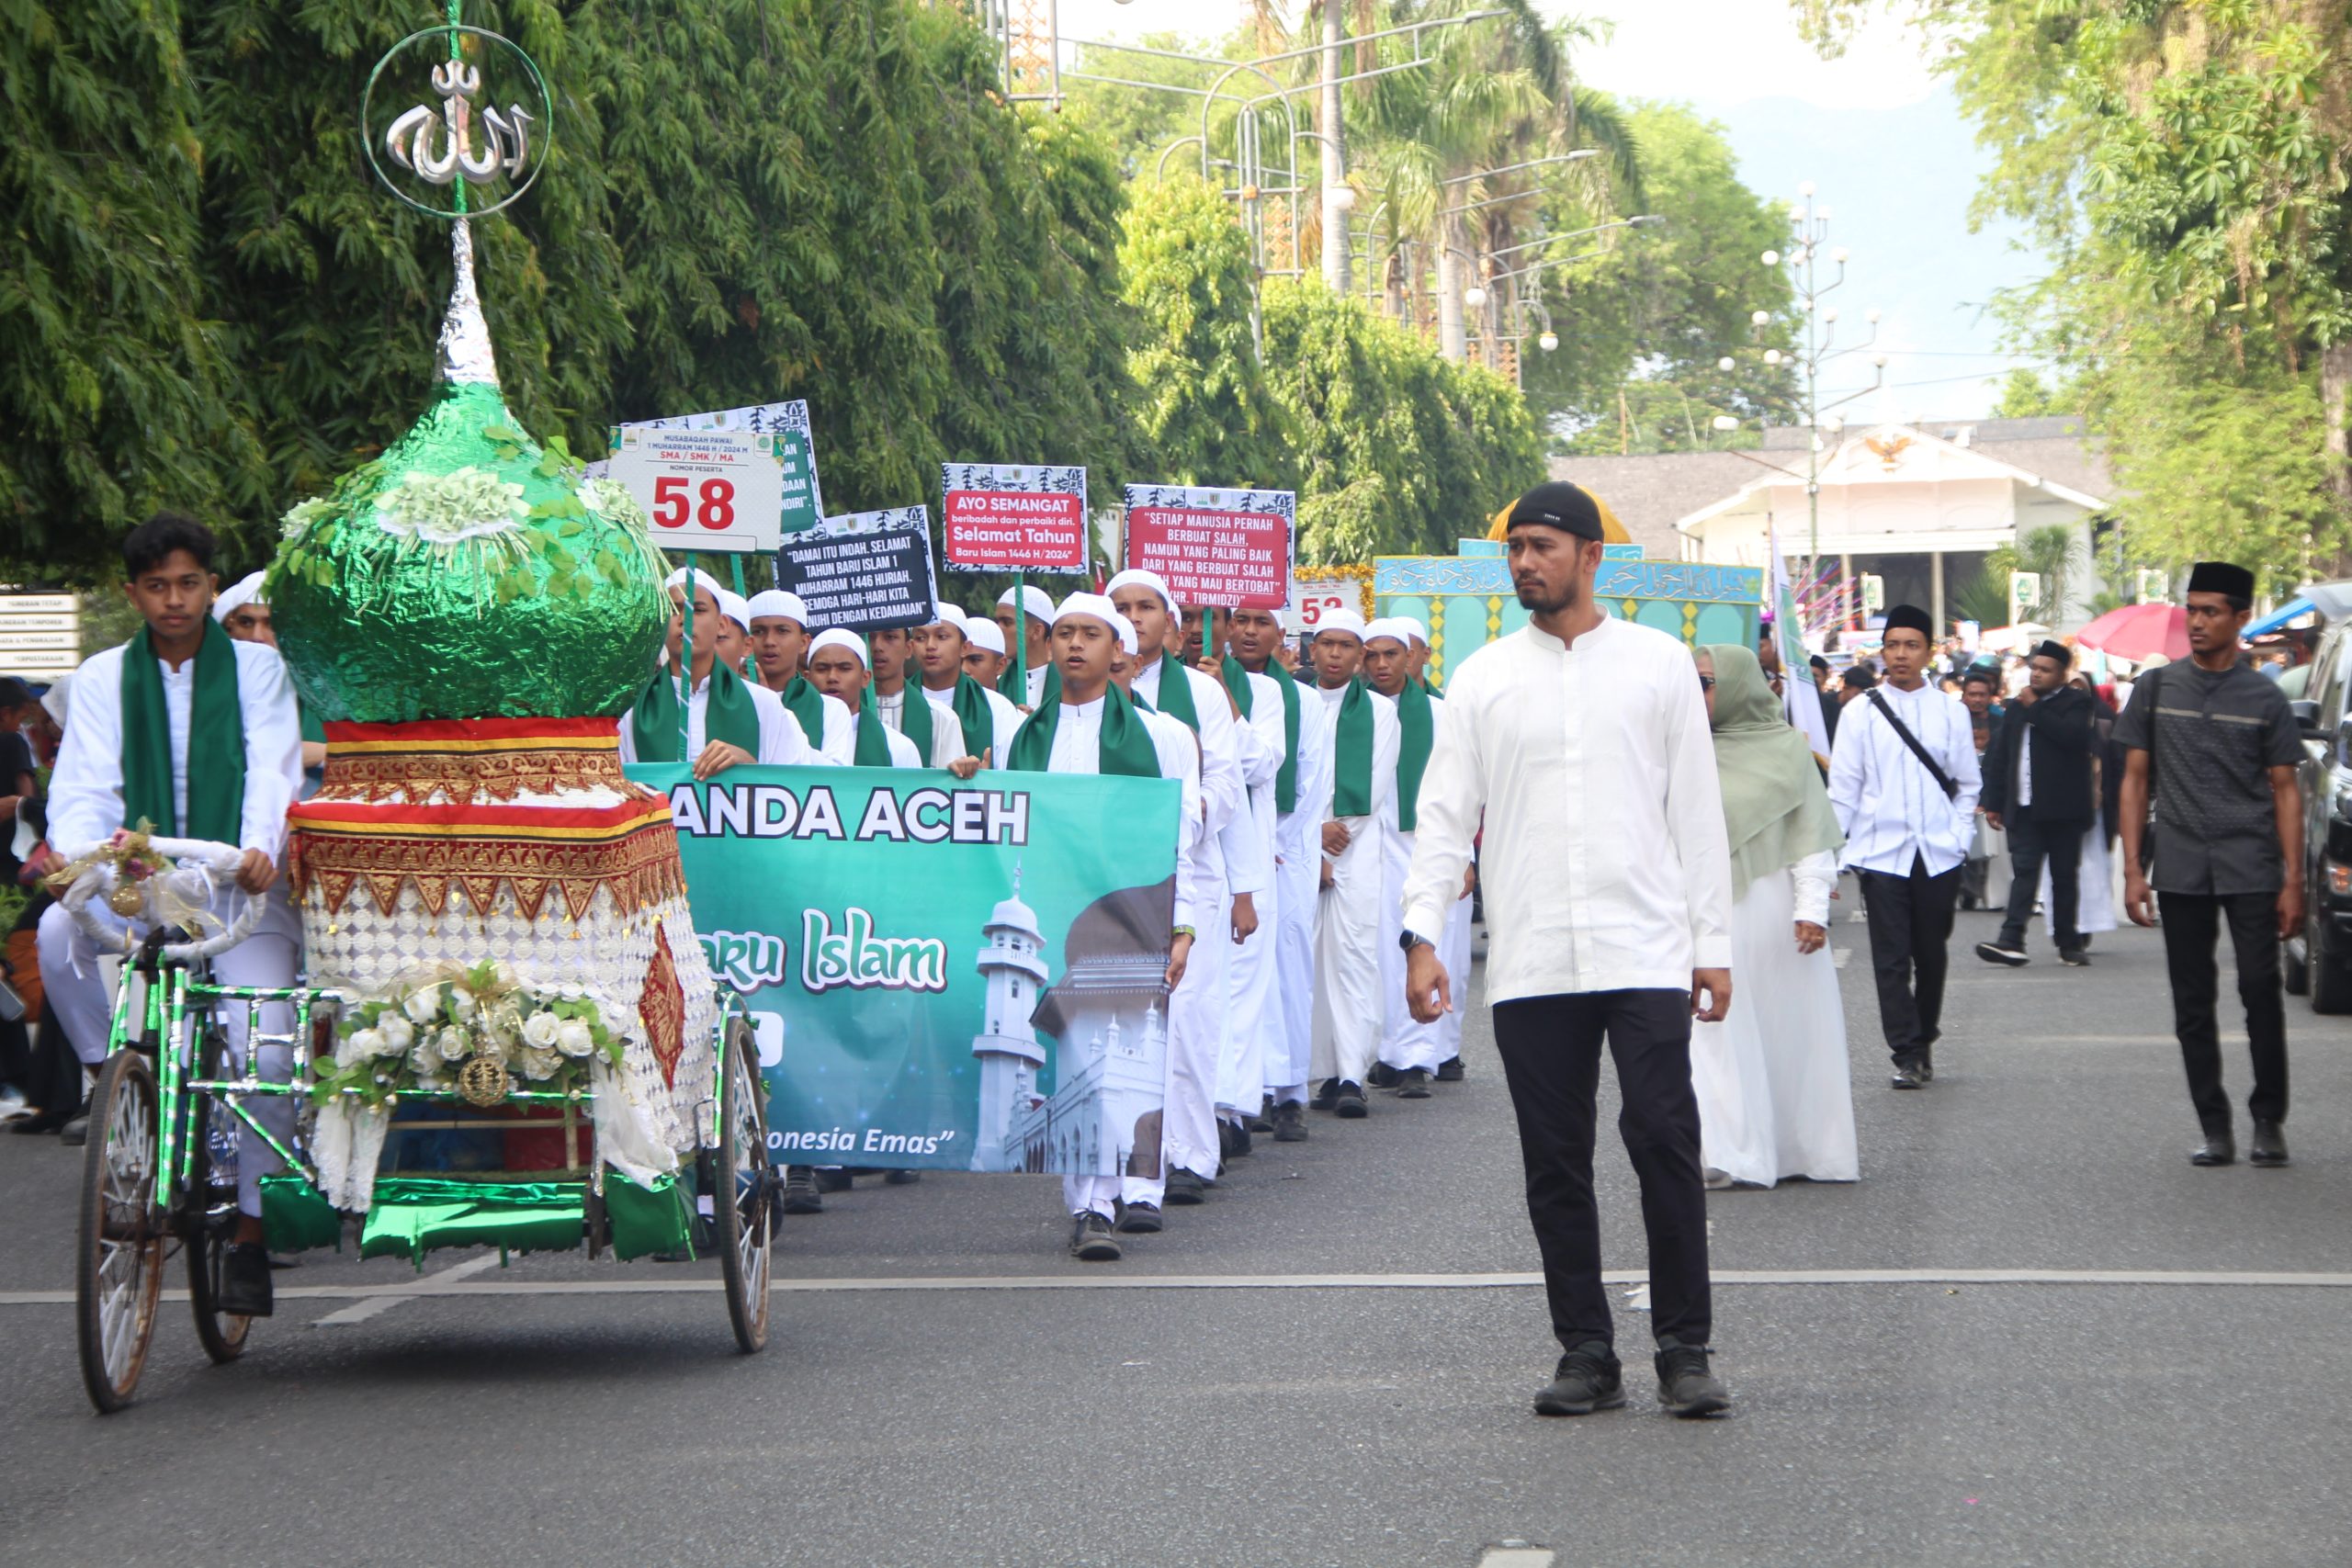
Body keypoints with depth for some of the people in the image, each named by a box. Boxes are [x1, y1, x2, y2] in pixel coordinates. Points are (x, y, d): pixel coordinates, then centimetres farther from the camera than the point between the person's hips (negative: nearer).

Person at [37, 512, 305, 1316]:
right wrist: (76, 852, -26)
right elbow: (83, 787, -3)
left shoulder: (257, 667, 6)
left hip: (240, 887, -1)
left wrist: (260, 849, -29)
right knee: (59, 931, -32)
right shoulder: (105, 677, 9)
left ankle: (250, 1233, -2)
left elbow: (273, 773, -7)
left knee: (264, 1053, -18)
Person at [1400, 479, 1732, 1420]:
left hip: (1644, 952, -2)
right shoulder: (1483, 678, 10)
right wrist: (1424, 935, -3)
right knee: (1554, 1162, 4)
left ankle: (1684, 1350, 0)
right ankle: (1586, 1354, 11)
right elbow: (1445, 812, 8)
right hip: (1530, 963, 2)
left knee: (1664, 1142, -8)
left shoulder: (1658, 663, 7)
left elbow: (1697, 807, 7)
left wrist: (1712, 942, 3)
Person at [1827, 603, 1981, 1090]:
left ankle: (1924, 1039, 27)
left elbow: (1967, 785, 11)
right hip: (1881, 853, -1)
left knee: (1931, 956, 9)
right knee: (1891, 959, -4)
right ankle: (1907, 1055, 0)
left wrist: (1959, 839, 1)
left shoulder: (1950, 712, 6)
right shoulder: (1861, 712, 3)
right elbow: (1842, 789, 4)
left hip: (1938, 854, 1)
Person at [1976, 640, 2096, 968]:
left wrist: (2035, 708, -13)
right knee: (2023, 872, -6)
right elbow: (2000, 758, 19)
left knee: (2065, 876, 3)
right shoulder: (2017, 707, 16)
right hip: (2024, 808, 4)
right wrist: (1993, 803, 15)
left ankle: (2068, 943, 11)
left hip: (2062, 809, -4)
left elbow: (2073, 735, -22)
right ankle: (2012, 940, -15)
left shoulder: (2075, 703, 0)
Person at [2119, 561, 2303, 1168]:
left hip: (2251, 869, -2)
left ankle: (2269, 1120, 8)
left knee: (2261, 994, -4)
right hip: (2181, 872, 2)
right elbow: (2135, 779, 8)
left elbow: (2285, 790, 4)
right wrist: (2133, 869, 1)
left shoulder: (2264, 699, 4)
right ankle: (2215, 1128, 11)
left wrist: (2293, 880, -3)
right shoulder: (2157, 688, 7)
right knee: (2192, 1005, 4)